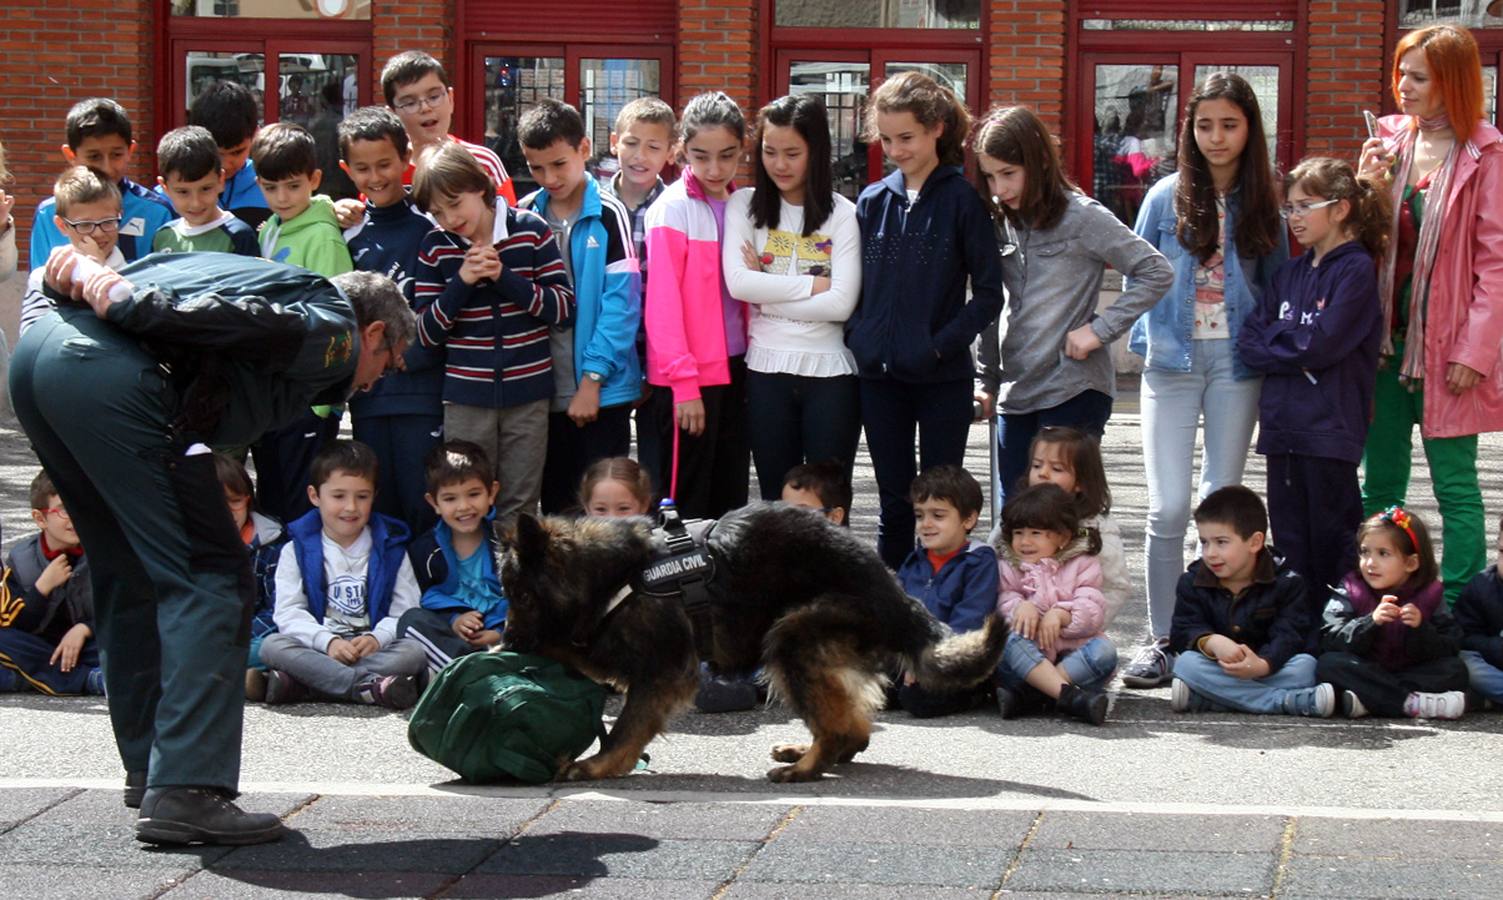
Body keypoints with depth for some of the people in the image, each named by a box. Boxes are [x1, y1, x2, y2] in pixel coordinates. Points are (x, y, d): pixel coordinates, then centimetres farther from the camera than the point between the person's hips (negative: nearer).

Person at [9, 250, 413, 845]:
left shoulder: (291, 284, 35)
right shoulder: (338, 329, 10)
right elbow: (243, 322, -8)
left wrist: (83, 271, 6)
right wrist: (125, 301, -13)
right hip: (110, 372, -9)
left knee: (131, 573, 21)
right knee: (211, 578, -4)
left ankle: (149, 767, 30)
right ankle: (184, 791, -10)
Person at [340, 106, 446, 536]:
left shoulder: (430, 225, -2)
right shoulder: (347, 234, 11)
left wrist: (410, 353, -14)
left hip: (422, 388, -4)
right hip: (368, 394, 4)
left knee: (424, 504, -4)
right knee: (380, 508, 8)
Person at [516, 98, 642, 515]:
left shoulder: (608, 216, -6)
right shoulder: (524, 215, 7)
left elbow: (621, 304, -10)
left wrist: (592, 379, -14)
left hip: (602, 390, -4)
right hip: (543, 390, 4)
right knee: (554, 507, 11)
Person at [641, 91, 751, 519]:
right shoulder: (672, 209, -9)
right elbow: (662, 303, -14)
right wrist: (684, 383, -18)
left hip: (734, 369, 7)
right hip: (687, 377, -7)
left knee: (730, 500, 11)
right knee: (685, 504, -2)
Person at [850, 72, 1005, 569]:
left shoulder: (962, 199, -5)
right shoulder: (873, 201, 8)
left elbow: (989, 293, -5)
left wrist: (941, 343, -14)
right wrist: (856, 336, -1)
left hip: (943, 378, -4)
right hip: (879, 377, 4)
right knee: (894, 504, 10)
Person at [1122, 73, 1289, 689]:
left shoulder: (1263, 206, 6)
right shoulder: (1166, 199, 2)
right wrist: (1150, 339, -3)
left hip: (1237, 364, 1)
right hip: (1173, 361, -1)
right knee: (1168, 508, -8)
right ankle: (1162, 639, -1)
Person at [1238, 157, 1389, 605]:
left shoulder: (1356, 270, -6)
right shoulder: (1290, 273, 16)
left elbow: (1322, 345, -16)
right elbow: (1249, 340, 8)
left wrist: (1273, 339, -1)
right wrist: (1292, 348, -9)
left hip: (1330, 429, -7)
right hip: (1283, 426, 7)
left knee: (1332, 541, -1)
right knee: (1290, 542, 10)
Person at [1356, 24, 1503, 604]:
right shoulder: (1391, 140, 8)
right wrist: (1368, 184, -6)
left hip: (1445, 344, -5)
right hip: (1386, 334, 6)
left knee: (1455, 486, 0)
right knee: (1380, 483, 12)